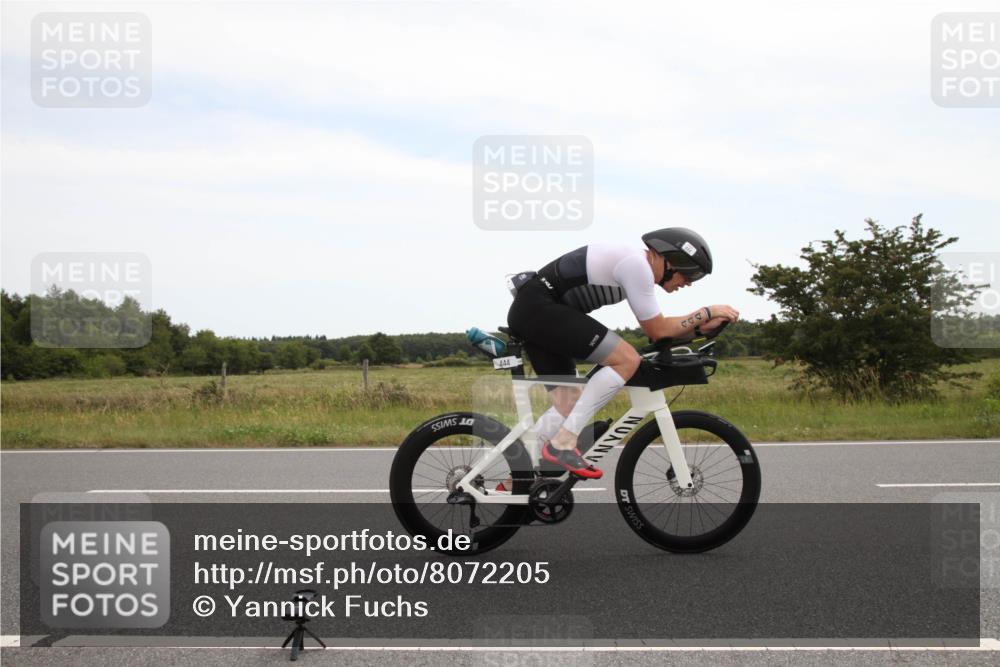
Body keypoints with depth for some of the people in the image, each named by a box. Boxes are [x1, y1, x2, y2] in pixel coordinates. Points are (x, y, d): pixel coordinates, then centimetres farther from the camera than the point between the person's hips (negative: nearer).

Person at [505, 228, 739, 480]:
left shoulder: (635, 263, 16)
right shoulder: (637, 264, -14)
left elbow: (654, 329, 20)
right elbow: (657, 330, -9)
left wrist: (700, 328, 10)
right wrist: (708, 312, 0)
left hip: (528, 313, 11)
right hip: (539, 307, -11)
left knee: (569, 403, 12)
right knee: (626, 359, -15)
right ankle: (563, 444, -14)